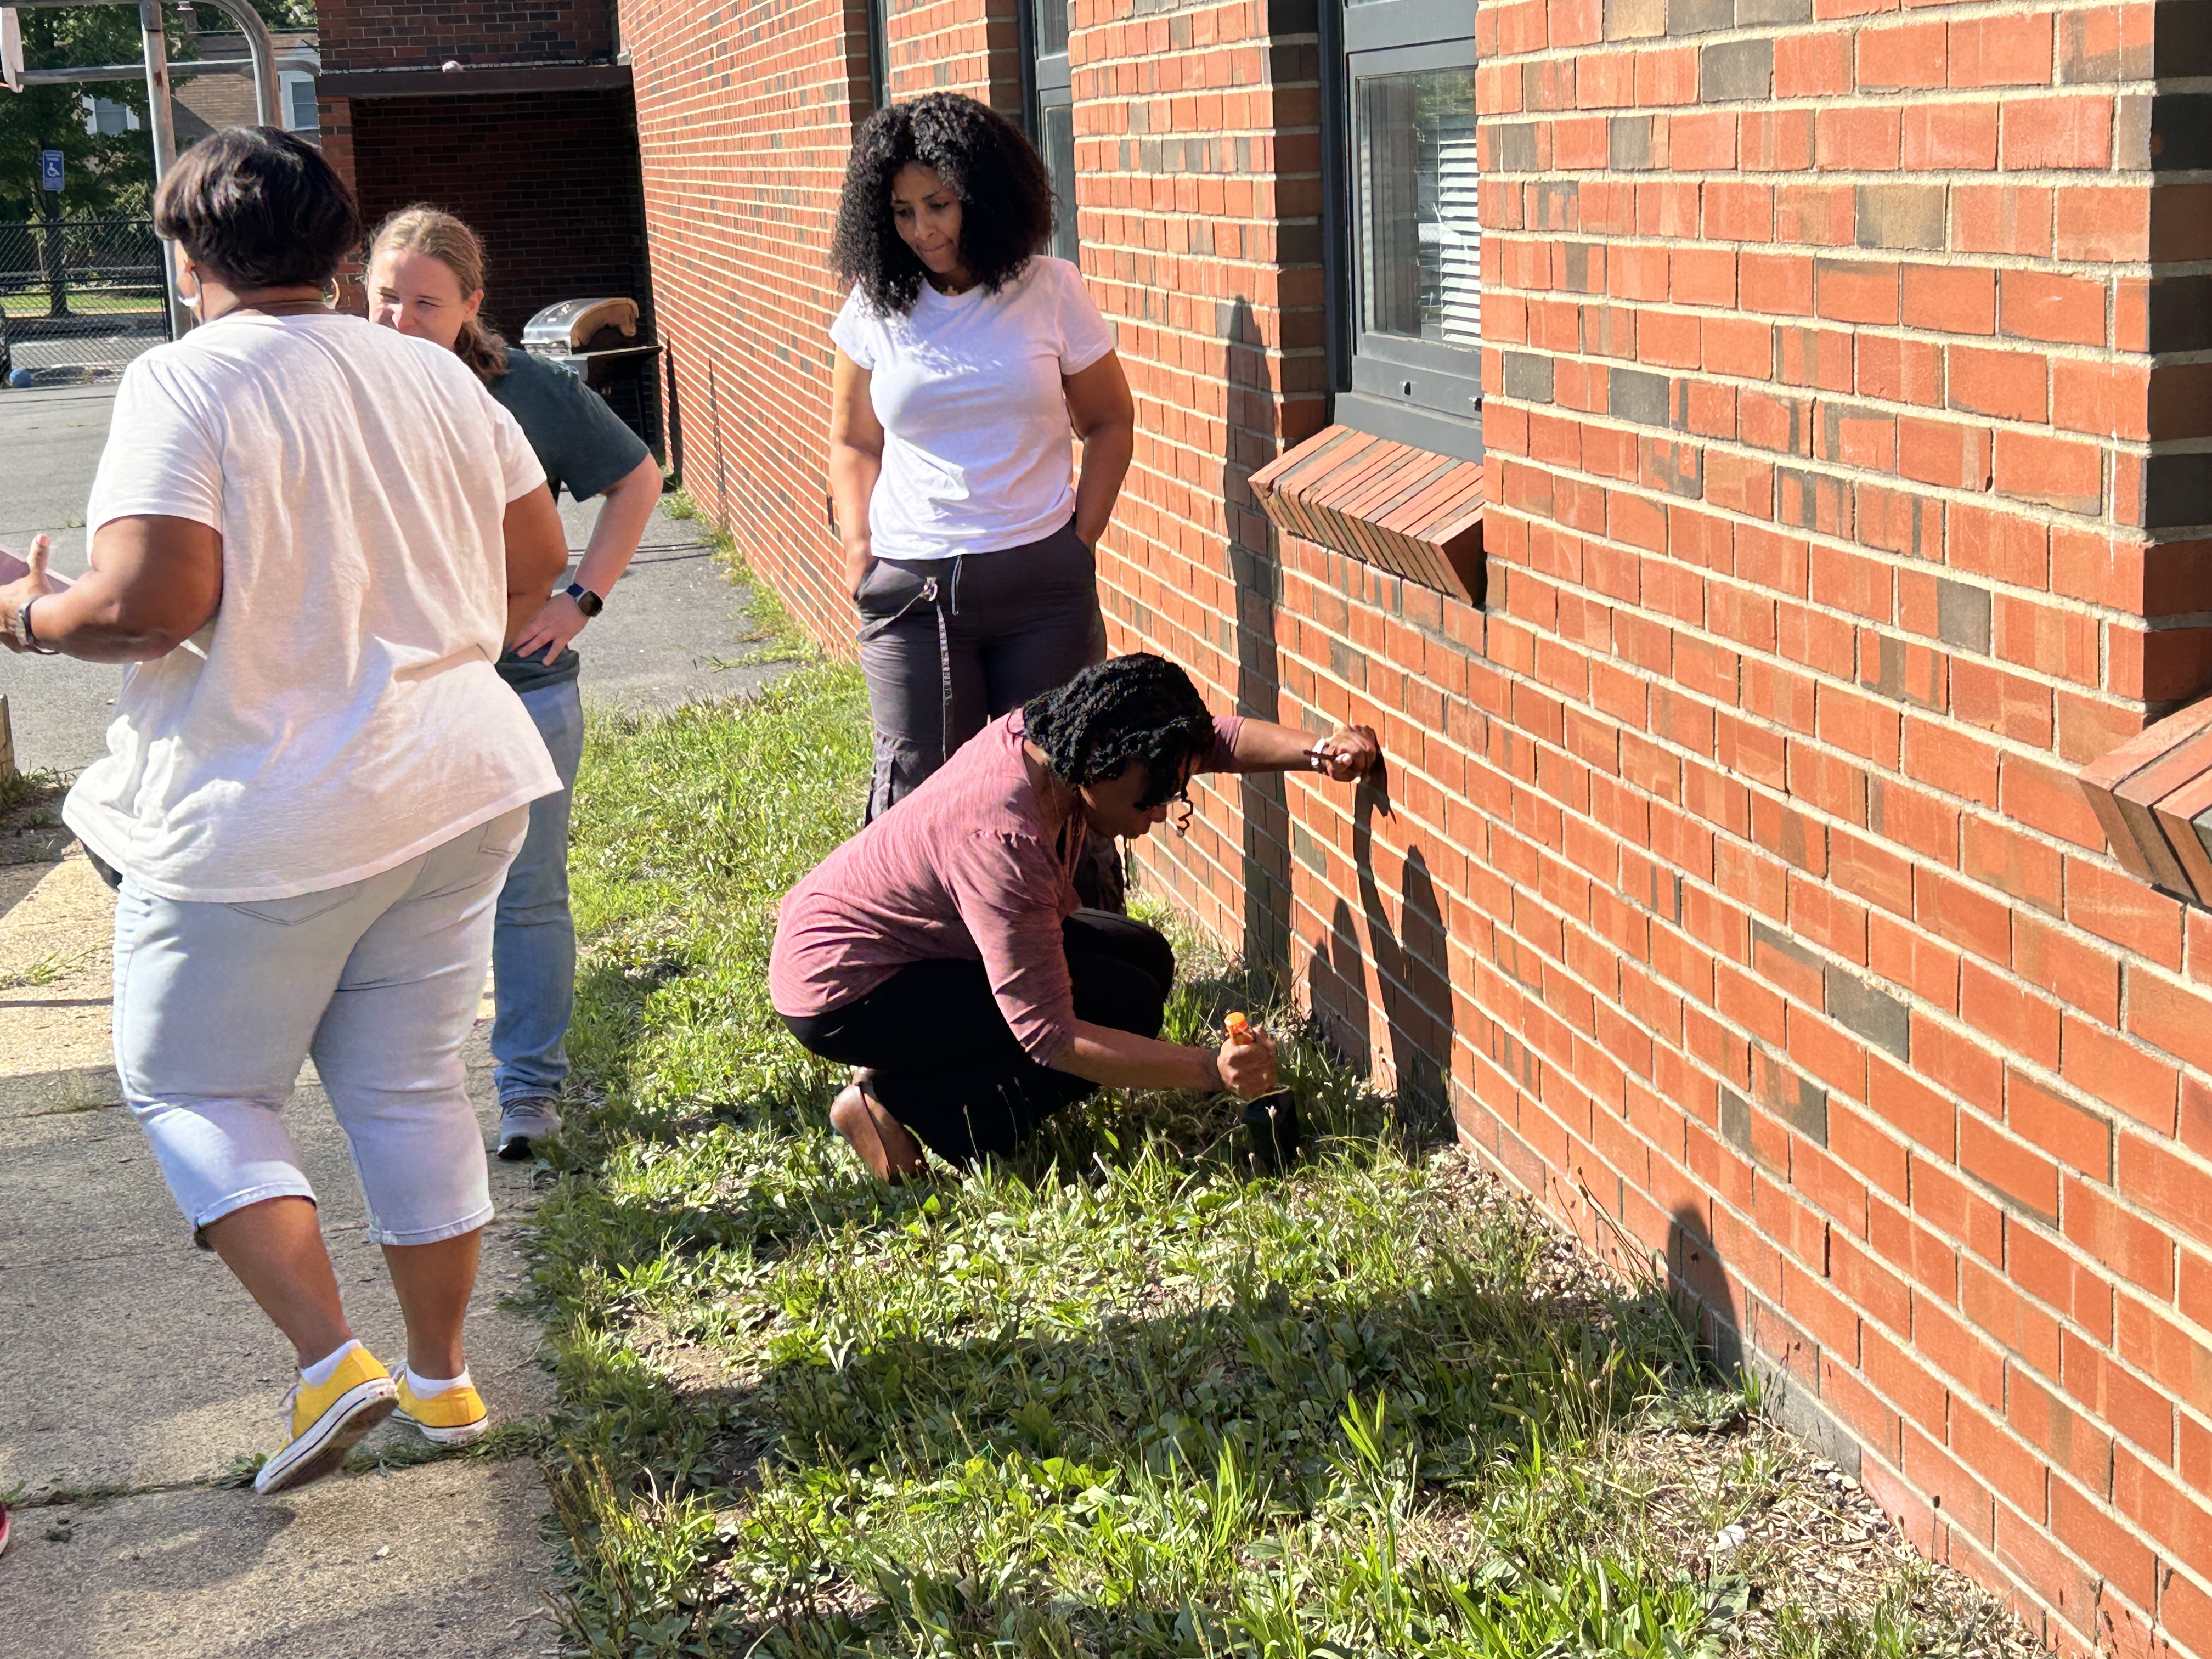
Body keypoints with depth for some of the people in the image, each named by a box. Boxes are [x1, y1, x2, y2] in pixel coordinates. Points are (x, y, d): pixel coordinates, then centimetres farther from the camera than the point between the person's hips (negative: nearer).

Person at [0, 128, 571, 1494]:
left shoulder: (185, 384, -13)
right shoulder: (437, 376, 6)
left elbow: (151, 603, -21)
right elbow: (539, 564, 10)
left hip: (266, 816, -6)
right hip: (455, 789, 6)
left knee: (193, 1085, 11)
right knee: (410, 1085, 16)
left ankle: (332, 1361, 0)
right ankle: (442, 1377, 25)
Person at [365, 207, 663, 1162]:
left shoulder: (530, 392, -5)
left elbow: (637, 480, 9)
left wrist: (584, 599, 1)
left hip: (520, 684, -1)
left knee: (527, 897, 6)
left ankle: (530, 1088, 20)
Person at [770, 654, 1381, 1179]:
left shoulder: (1047, 733, -10)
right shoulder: (1002, 844, -36)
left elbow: (1211, 738, -1)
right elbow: (1051, 1037, -33)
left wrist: (1318, 751, -20)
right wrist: (1211, 1070, -35)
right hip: (841, 992, -10)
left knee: (1144, 957, 6)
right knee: (1122, 1004, -17)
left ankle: (929, 1067, 8)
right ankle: (897, 1103, -9)